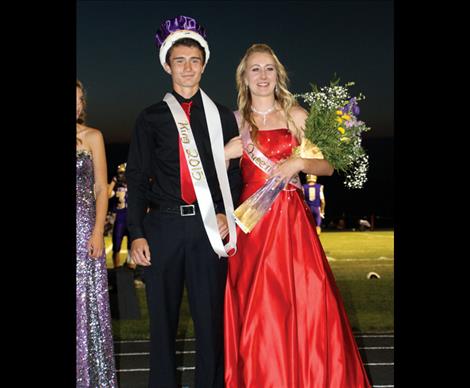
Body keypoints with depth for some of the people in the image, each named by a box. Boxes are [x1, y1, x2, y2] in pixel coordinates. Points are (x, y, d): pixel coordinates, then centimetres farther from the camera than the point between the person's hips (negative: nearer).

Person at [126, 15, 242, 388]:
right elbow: (136, 178, 4)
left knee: (211, 317, 4)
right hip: (162, 225, 0)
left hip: (209, 226, 0)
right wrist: (136, 234, -4)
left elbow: (235, 171, 11)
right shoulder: (151, 118, 9)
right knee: (163, 318, 8)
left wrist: (227, 214, -5)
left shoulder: (222, 116, 11)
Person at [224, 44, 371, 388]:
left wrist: (299, 162, -10)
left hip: (292, 221, 0)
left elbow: (327, 166, 5)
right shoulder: (235, 121, 8)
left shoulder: (297, 115, 7)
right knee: (256, 311, 2)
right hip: (252, 222, 0)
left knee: (304, 304, -3)